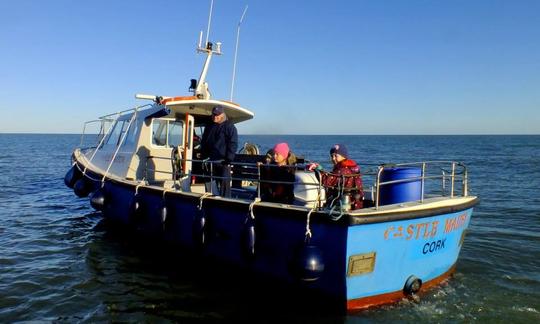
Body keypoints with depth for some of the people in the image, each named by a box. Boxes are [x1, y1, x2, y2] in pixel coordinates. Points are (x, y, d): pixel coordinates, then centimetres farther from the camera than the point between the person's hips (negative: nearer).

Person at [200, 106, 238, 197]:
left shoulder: (229, 127, -2)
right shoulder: (209, 127, 16)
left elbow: (233, 144, -9)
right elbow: (203, 143, 21)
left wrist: (229, 159, -18)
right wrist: (203, 157, 10)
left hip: (223, 162, -6)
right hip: (210, 161, 6)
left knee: (224, 185, -5)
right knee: (208, 183, 10)